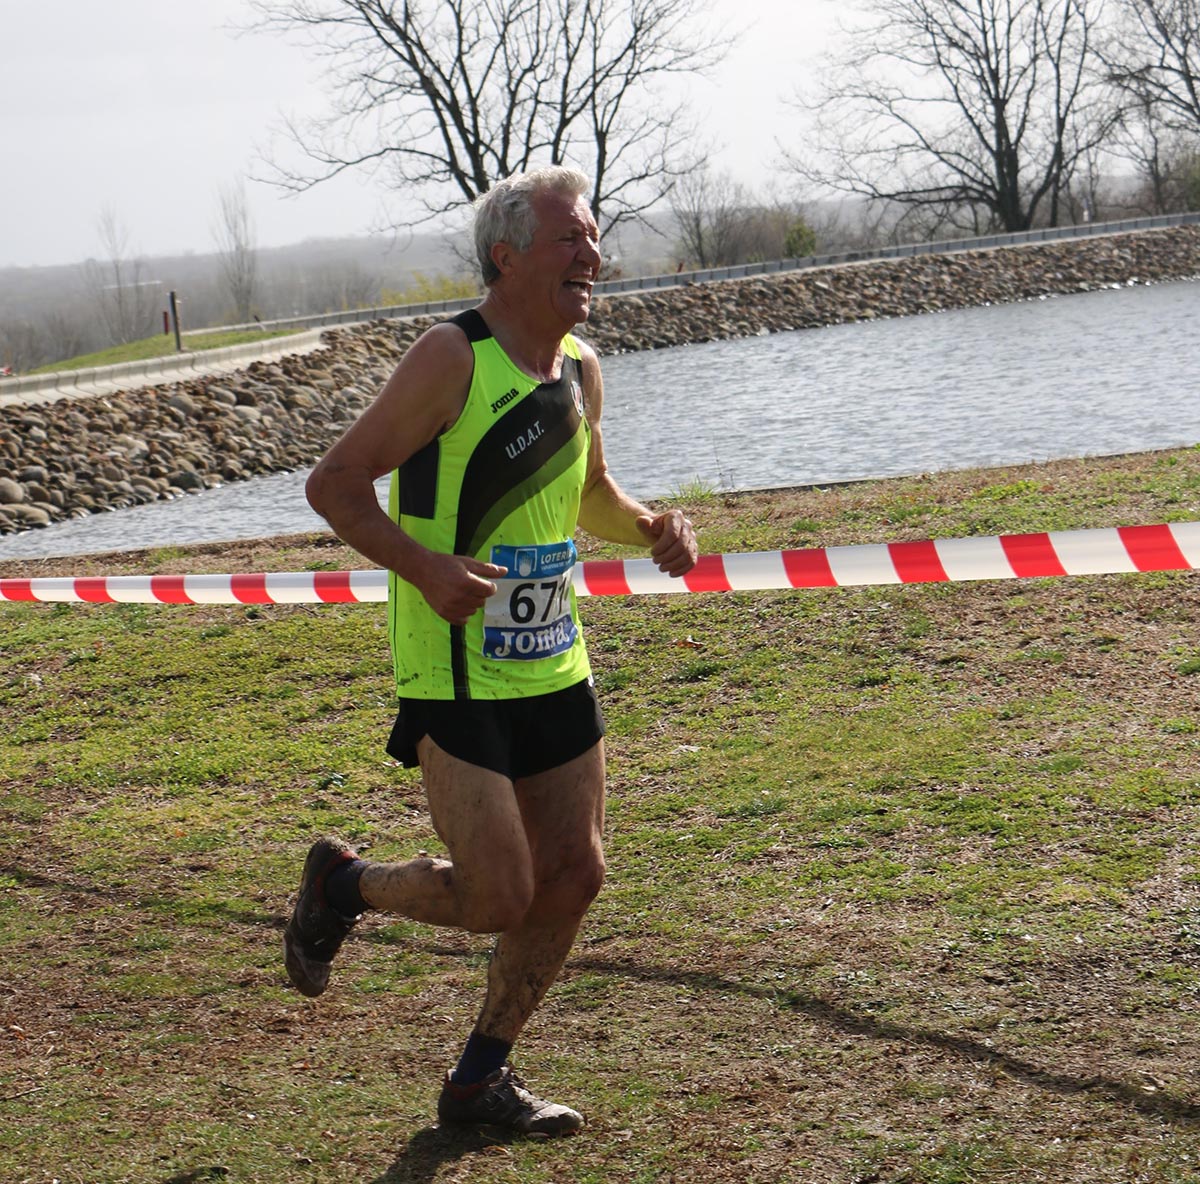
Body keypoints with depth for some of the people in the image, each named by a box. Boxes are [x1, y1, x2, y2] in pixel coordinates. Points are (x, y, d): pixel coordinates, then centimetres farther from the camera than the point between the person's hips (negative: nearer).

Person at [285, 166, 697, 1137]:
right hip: (455, 676, -7)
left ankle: (482, 1079, 24)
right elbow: (334, 484, -14)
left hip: (553, 667, 8)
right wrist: (423, 565, -28)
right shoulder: (452, 358, -15)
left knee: (574, 876, 8)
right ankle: (341, 884, 21)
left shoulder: (580, 369, 8)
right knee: (497, 898, -9)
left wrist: (653, 528, 3)